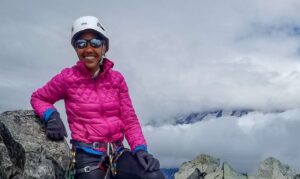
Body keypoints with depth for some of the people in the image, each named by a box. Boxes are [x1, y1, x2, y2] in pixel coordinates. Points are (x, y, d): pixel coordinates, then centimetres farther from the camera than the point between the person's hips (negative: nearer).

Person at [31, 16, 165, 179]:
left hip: (117, 153, 3)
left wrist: (140, 148, -10)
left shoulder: (116, 78, 6)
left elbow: (129, 119, 5)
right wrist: (51, 116, -9)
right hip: (88, 156, -2)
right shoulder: (68, 78, -2)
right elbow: (38, 98, 12)